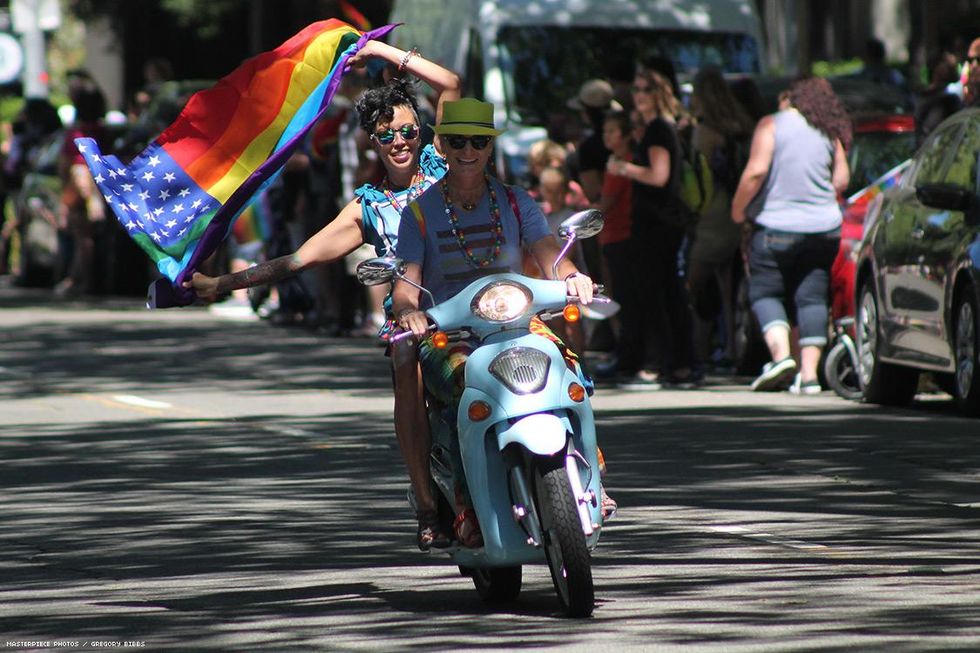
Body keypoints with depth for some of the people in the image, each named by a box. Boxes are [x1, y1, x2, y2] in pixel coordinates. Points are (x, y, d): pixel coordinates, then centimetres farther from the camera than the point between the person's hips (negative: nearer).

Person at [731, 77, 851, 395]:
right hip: (823, 227, 4)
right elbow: (842, 179, 6)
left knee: (764, 291, 6)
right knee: (812, 297, 6)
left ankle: (781, 354, -15)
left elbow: (756, 171, -15)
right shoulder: (829, 133, 8)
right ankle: (809, 372, -1)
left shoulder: (771, 125, -5)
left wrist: (738, 208, -4)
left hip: (777, 226, -4)